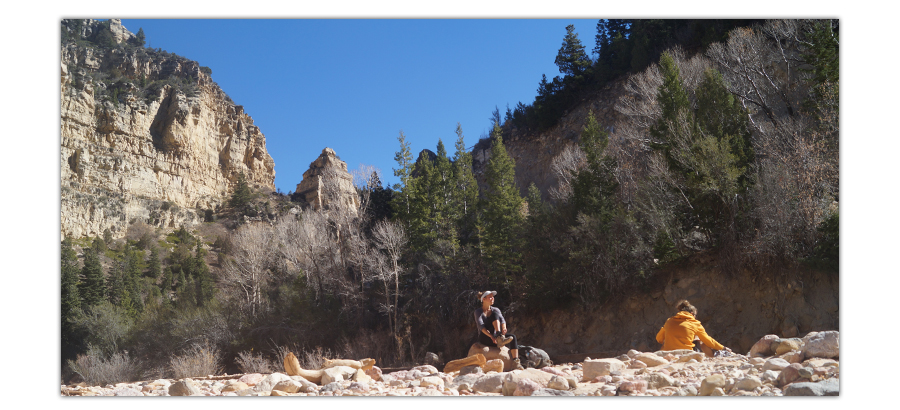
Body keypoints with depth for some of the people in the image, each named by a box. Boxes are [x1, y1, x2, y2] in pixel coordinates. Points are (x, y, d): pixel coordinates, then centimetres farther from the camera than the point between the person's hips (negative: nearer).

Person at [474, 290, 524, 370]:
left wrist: (504, 328, -30)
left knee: (513, 337, -22)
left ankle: (516, 362, -30)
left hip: (494, 338, 5)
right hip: (484, 339, -5)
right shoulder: (478, 312, 1)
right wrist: (491, 336, -31)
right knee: (495, 314, -21)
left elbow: (502, 320, -5)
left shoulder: (496, 310, 15)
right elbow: (480, 326, -16)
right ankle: (500, 338, -43)